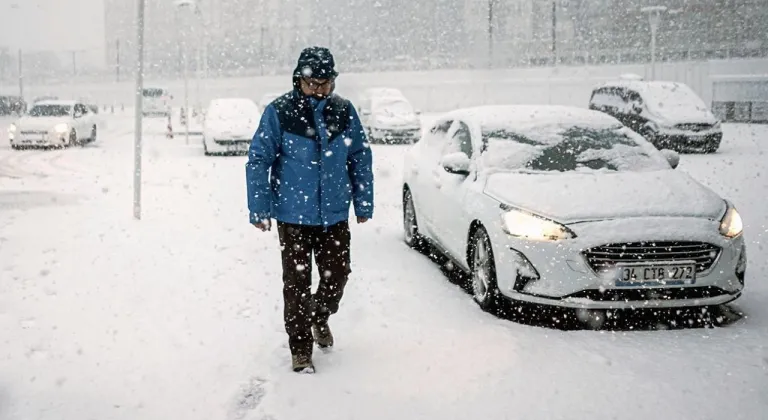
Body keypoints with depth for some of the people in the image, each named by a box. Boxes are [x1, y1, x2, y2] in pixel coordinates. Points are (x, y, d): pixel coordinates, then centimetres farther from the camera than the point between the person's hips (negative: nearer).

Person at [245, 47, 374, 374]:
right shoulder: (279, 112, -10)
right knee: (297, 283, 3)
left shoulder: (344, 111, 1)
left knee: (337, 274, 11)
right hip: (293, 215, -3)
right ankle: (300, 349, 17)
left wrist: (364, 203, 9)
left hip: (335, 214, 3)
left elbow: (360, 158, 9)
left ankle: (320, 317, 42)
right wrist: (259, 208, -8)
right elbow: (258, 161, -7)